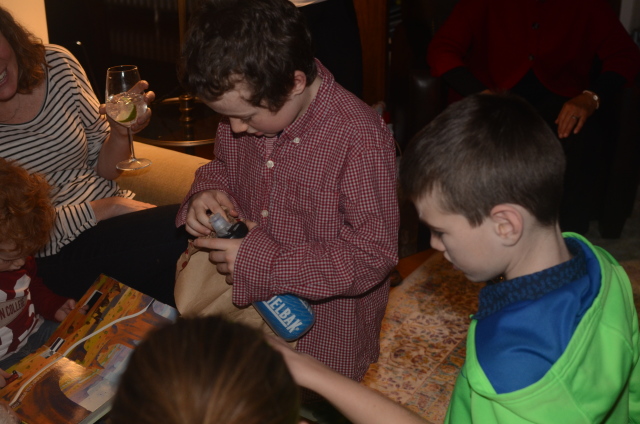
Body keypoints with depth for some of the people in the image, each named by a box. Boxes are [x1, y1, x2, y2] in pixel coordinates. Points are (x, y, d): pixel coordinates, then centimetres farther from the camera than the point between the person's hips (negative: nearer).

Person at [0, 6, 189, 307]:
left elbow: (104, 169, 6)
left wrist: (121, 132, -15)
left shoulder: (57, 64, -2)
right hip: (58, 258, -5)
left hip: (112, 212, 5)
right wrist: (108, 208, -17)